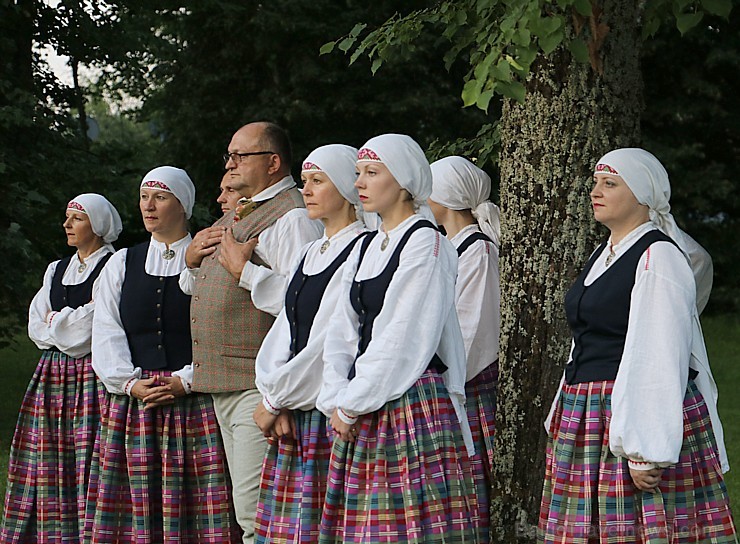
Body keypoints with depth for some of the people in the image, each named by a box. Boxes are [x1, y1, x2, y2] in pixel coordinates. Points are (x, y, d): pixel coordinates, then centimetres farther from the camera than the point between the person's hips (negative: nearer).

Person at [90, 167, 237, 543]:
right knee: (137, 507, -1)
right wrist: (131, 383, -5)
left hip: (196, 403, -3)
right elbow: (106, 334, 10)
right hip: (133, 400, 3)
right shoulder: (121, 264, 16)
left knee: (199, 508, -7)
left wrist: (185, 382, -13)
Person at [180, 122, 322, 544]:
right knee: (246, 509, 13)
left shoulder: (292, 217, -12)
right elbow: (198, 291, 31)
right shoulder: (237, 215, 21)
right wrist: (192, 260, 10)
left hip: (261, 389, -11)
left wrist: (244, 270, -20)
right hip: (224, 385, 11)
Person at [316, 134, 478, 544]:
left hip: (414, 402, -8)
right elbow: (343, 331, 13)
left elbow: (402, 337, -13)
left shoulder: (426, 243, -7)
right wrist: (337, 400, -1)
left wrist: (353, 402, -11)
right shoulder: (366, 248, 18)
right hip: (365, 410, 8)